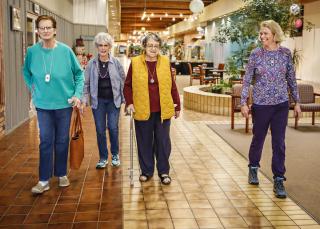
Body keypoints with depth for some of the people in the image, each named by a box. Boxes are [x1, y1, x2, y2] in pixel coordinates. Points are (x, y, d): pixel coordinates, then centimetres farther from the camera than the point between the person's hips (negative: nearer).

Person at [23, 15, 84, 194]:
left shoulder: (66, 51, -10)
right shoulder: (32, 51, -6)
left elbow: (79, 73, -1)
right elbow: (27, 73, 12)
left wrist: (78, 94, -8)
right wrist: (34, 88, 3)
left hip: (64, 103, 0)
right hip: (43, 104, 1)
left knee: (62, 141, 11)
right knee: (46, 142, 3)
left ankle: (62, 174, 27)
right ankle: (44, 180, 11)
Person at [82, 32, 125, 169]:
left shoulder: (116, 63, 0)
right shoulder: (92, 64, 1)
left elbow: (123, 81, 4)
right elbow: (86, 83, 4)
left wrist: (125, 99, 0)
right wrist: (84, 99, -3)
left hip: (113, 100, -1)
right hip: (98, 100, 1)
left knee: (113, 128, -3)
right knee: (100, 130, 4)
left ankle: (115, 155, 19)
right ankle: (103, 158, 19)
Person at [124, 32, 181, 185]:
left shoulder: (165, 62, 3)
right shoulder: (135, 62, 0)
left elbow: (172, 86, 7)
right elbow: (128, 85, 6)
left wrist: (177, 105, 9)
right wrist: (129, 103, -5)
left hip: (163, 110, 1)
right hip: (143, 110, 0)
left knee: (163, 142, 7)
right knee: (144, 142, 10)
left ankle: (164, 172, 20)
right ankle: (146, 171, 25)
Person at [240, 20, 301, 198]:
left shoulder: (285, 53, 0)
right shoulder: (256, 54, -4)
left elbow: (291, 79, 7)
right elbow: (247, 80, -2)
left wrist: (297, 102, 7)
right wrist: (244, 103, -7)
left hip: (281, 104, 1)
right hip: (261, 104, -1)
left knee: (279, 143, 3)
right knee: (258, 138, 13)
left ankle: (279, 180, 12)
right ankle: (253, 168, 37)